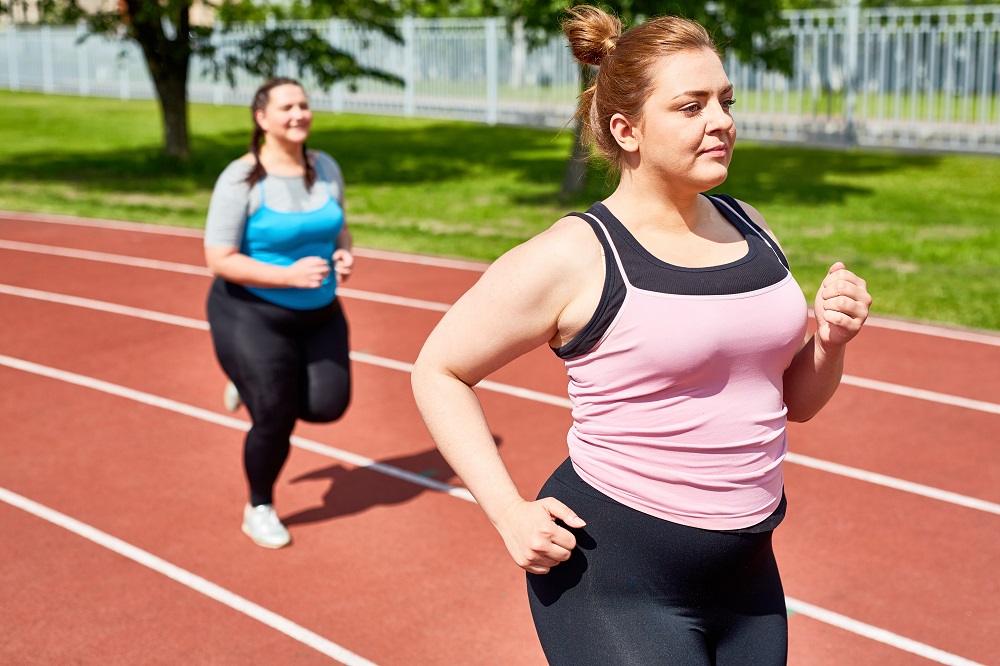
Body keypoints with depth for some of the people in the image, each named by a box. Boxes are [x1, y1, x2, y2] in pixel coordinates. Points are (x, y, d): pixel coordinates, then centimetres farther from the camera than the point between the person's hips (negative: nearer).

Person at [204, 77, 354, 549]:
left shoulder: (326, 168, 0)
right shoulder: (241, 179, -17)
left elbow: (338, 228, 16)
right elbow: (219, 260, -18)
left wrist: (344, 254, -8)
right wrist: (289, 275, -27)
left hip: (318, 314, 6)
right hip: (254, 313, -5)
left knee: (328, 405, -3)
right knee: (275, 419, -2)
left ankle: (255, 383, 28)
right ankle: (259, 510, 27)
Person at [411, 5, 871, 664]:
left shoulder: (749, 228, 6)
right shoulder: (573, 257, -13)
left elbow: (794, 401, 16)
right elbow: (439, 370, -6)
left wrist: (830, 340, -5)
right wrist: (509, 511, -13)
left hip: (746, 577, 6)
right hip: (617, 580, -6)